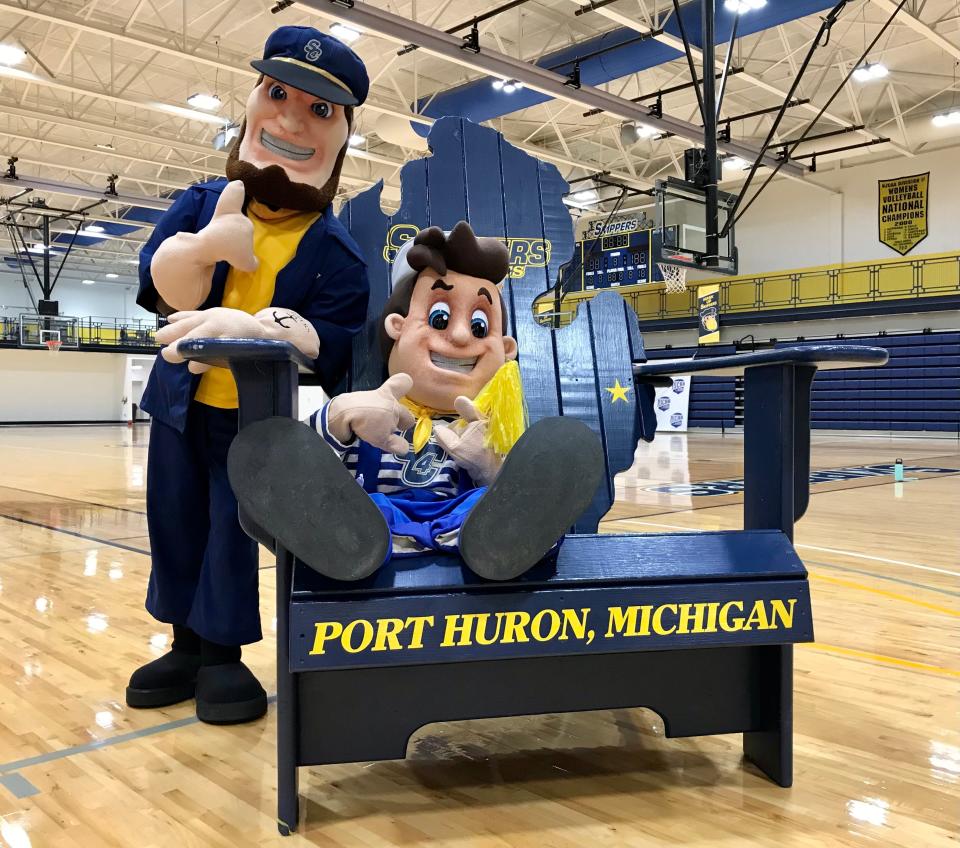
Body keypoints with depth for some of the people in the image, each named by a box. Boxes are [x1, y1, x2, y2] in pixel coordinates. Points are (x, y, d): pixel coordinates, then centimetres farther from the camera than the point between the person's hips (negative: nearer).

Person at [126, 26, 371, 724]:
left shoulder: (336, 251, -12)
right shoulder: (204, 203, -2)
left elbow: (335, 351, -21)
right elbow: (167, 293, -14)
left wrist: (257, 327, -37)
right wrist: (207, 243, -34)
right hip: (182, 404, 4)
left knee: (234, 534, 3)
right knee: (175, 528, 13)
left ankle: (222, 655, 24)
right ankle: (186, 647, 33)